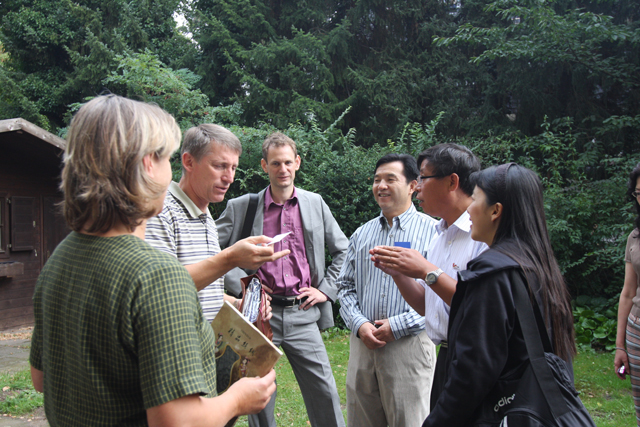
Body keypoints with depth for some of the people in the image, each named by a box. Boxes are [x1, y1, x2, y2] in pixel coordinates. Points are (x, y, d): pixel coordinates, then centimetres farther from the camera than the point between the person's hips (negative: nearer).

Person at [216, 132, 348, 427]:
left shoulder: (315, 204, 7)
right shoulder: (240, 207, 1)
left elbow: (343, 250, 16)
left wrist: (326, 289, 7)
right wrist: (238, 280, -5)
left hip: (303, 315, 1)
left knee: (324, 393, 3)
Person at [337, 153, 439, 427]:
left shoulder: (433, 231, -3)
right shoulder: (361, 235, 13)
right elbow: (346, 286, 14)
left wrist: (398, 325, -14)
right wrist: (359, 324, -4)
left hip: (409, 342, -4)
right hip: (362, 342, 5)